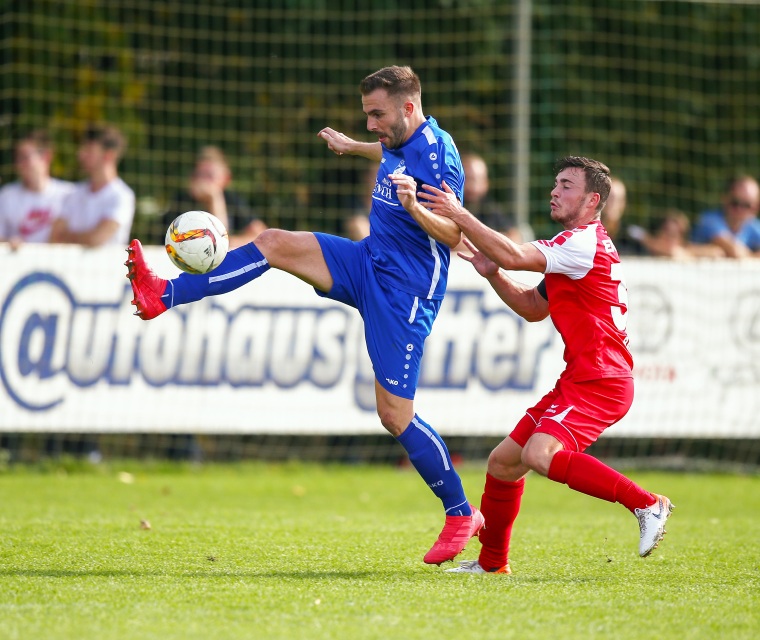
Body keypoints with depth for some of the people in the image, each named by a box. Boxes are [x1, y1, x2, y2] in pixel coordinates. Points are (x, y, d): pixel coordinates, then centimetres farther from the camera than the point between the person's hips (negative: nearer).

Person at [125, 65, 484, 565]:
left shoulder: (437, 151, -21)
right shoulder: (401, 142, 6)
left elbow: (454, 235, -25)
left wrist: (414, 206, -41)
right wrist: (352, 147, 46)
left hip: (404, 291, -9)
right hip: (369, 262, 9)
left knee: (395, 416, -7)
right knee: (274, 243, -4)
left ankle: (462, 514, 7)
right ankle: (163, 295, -2)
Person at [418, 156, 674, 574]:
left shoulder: (585, 242, -13)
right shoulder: (577, 245, 20)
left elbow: (515, 256, -25)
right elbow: (533, 308, 26)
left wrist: (459, 215, -19)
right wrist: (492, 273, 10)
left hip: (599, 382, -10)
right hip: (578, 380, 10)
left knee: (541, 454, -29)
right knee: (503, 462, 11)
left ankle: (646, 505, -22)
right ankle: (492, 563, 26)